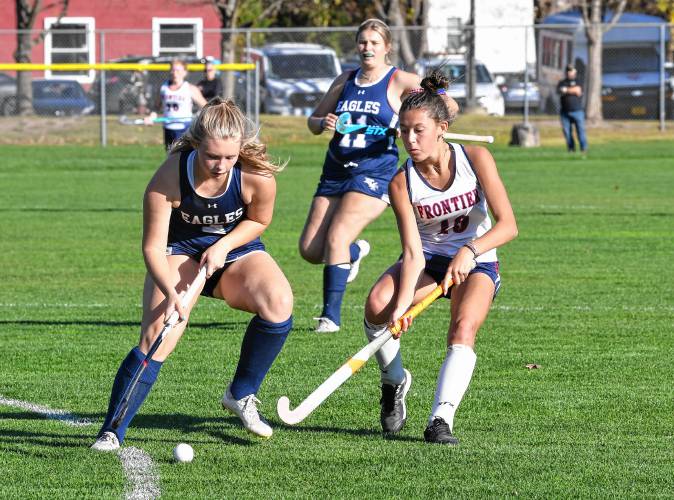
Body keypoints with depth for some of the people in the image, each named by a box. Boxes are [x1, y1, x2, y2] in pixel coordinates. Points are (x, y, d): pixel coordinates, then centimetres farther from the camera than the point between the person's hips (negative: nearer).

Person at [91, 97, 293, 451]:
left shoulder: (257, 176, -25)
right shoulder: (170, 177, -29)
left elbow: (259, 220, -1)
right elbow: (153, 247, -23)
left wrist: (223, 246, -18)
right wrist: (171, 293, -39)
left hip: (237, 249, 2)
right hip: (180, 252, -2)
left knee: (278, 303, -28)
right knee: (156, 336, -24)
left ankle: (241, 395, -6)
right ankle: (111, 432, -13)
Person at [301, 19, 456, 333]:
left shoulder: (398, 81, -3)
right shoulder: (345, 81, 12)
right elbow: (313, 121, 18)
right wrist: (323, 124, -5)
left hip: (374, 173, -6)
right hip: (335, 173, 6)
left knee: (336, 237, -22)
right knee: (310, 249, 3)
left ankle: (331, 315, -15)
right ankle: (355, 251, 36)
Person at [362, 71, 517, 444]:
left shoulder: (475, 158, -17)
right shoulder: (401, 183, -15)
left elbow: (508, 225, -21)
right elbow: (413, 254, -21)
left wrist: (470, 251, -39)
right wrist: (402, 304, -37)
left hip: (476, 263, -1)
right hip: (428, 260, 1)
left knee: (463, 329, -30)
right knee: (378, 303, -26)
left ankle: (441, 419, -36)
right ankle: (394, 381, -1)